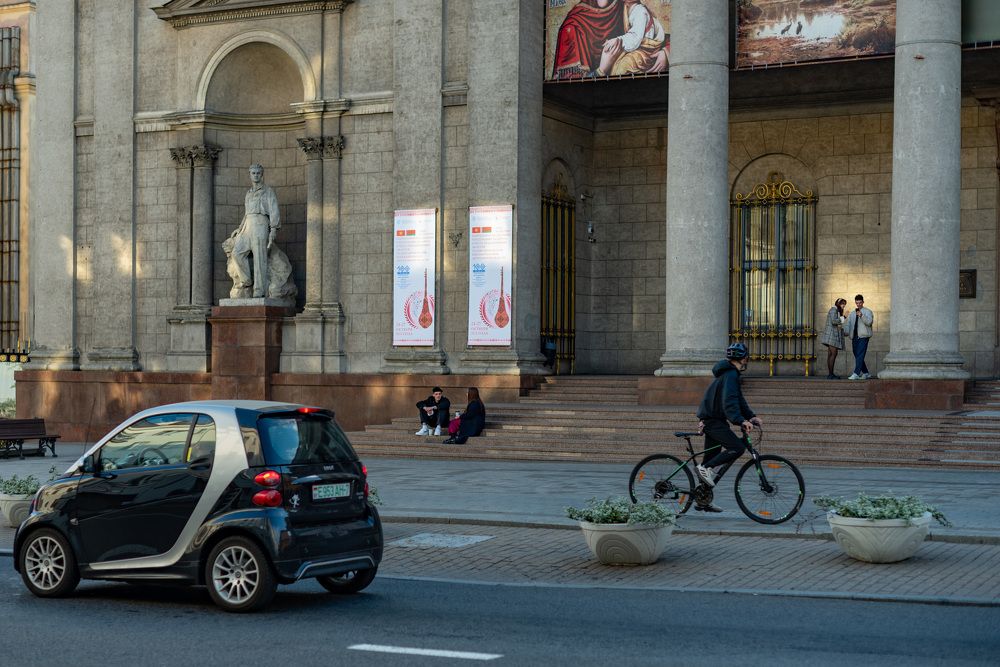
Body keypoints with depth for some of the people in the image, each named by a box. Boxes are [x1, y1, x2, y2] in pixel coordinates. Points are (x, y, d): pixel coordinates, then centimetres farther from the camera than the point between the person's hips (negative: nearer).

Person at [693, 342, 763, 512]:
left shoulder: (730, 373, 18)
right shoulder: (730, 374, -15)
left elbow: (738, 400, 20)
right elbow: (729, 402, -28)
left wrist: (751, 416, 8)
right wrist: (741, 421, -38)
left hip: (712, 419, 11)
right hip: (713, 420, -11)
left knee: (711, 458, 12)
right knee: (737, 447, -20)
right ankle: (706, 468, -16)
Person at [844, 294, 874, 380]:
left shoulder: (867, 312, 3)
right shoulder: (852, 313, 20)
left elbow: (869, 322, -14)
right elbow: (848, 324, 17)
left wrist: (862, 316, -30)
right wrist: (846, 332, -3)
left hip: (863, 337, -6)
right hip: (854, 337, 6)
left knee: (860, 356, -14)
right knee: (857, 356, 7)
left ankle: (856, 374, -20)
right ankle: (865, 373, 18)